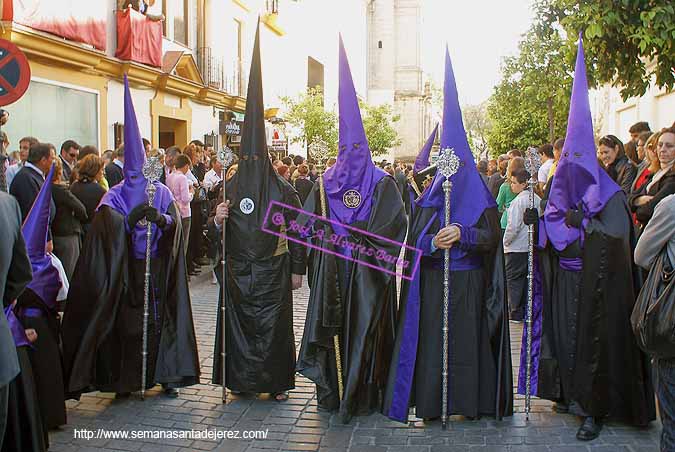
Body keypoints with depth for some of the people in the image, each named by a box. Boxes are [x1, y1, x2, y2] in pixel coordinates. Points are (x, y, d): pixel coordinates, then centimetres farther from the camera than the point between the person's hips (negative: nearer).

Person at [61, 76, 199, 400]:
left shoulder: (162, 192, 5)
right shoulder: (115, 196, 2)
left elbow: (175, 220, -9)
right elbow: (109, 222, -16)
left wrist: (160, 218, -31)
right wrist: (131, 218, -35)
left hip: (157, 269, 1)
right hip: (126, 272, 0)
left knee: (159, 319, 1)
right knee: (127, 322, 1)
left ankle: (166, 374, 9)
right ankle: (126, 379, 12)